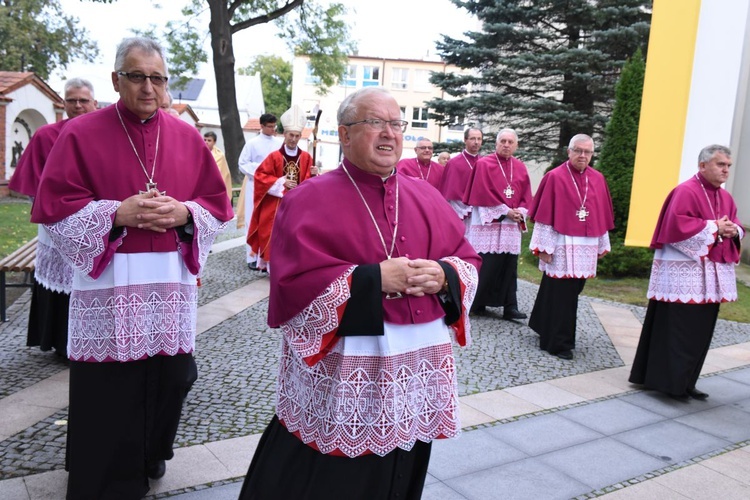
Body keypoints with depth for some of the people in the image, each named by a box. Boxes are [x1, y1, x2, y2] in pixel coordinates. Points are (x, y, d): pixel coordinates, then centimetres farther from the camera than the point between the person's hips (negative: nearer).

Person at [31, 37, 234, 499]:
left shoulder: (188, 138, 7)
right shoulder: (81, 134, -1)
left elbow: (218, 204, 9)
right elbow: (55, 208, -4)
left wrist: (183, 213, -11)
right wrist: (117, 213, -16)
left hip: (171, 282, 3)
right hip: (107, 285, -2)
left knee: (171, 377, 9)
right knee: (108, 387, 3)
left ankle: (152, 454, 35)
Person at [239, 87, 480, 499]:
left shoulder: (427, 199, 9)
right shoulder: (311, 200, -7)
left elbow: (469, 261, 11)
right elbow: (296, 285, -16)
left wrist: (443, 276, -12)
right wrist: (375, 279, -20)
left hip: (418, 370, 5)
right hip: (341, 379, -5)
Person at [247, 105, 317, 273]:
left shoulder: (306, 157, 3)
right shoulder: (274, 156, -4)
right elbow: (260, 176, -5)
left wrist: (313, 175, -19)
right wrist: (281, 183, -13)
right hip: (276, 204, -2)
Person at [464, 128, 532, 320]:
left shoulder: (520, 167, 12)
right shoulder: (484, 164, -3)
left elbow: (526, 195, 12)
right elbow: (483, 193, -10)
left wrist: (520, 212, -7)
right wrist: (506, 211, -11)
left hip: (512, 225, 5)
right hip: (488, 223, -4)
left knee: (509, 266, 4)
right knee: (485, 266, -3)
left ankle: (510, 307, 7)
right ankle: (477, 302, 10)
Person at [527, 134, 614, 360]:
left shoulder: (598, 179, 8)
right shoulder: (555, 177, -7)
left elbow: (603, 215, 12)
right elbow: (544, 214, -9)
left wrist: (602, 245, 12)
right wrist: (544, 246, -12)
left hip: (586, 248, 6)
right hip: (561, 246, -5)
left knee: (571, 292, 14)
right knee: (560, 294, -1)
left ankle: (543, 326, 33)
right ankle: (557, 342, 10)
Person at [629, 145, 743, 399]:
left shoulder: (725, 197, 16)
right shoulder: (686, 192, -10)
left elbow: (735, 226, 20)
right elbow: (677, 225, -21)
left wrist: (733, 231, -3)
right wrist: (714, 228, -16)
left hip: (710, 276, 9)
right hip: (684, 275, -9)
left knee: (700, 331, 11)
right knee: (678, 329, -5)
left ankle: (685, 382, 20)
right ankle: (670, 381, 5)